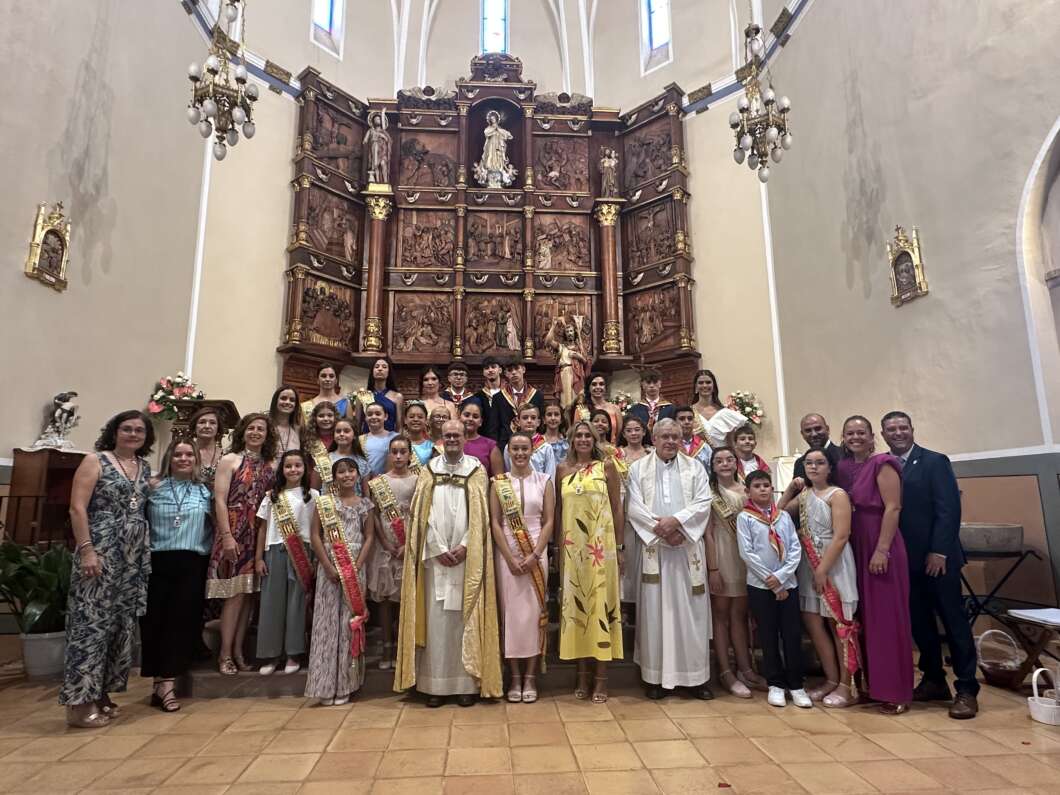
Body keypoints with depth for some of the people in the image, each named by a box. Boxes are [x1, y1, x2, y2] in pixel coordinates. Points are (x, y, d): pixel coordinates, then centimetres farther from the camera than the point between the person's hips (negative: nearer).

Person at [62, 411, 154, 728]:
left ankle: (101, 692, 21)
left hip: (134, 555, 6)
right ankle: (80, 700, 2)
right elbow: (77, 508, -10)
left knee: (122, 622, 9)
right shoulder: (95, 461, -3)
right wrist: (86, 550, -18)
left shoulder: (146, 468, 13)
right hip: (100, 551, -6)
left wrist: (148, 551, 8)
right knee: (91, 620, -6)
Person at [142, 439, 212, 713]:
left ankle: (165, 683, 7)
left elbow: (212, 527, 10)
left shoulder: (205, 492, 9)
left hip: (193, 564, 1)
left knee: (184, 621, -2)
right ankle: (163, 682, 15)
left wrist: (212, 551, 1)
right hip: (158, 562, 0)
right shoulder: (154, 488, 5)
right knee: (155, 620, 3)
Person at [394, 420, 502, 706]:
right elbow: (423, 513, 0)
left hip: (468, 556, -1)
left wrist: (464, 547, -11)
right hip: (435, 554, 1)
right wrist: (439, 549, -8)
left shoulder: (476, 470, 5)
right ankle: (435, 683, 9)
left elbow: (480, 514, 0)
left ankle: (466, 682, 10)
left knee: (465, 617, 2)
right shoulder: (429, 469, 7)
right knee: (435, 618, 1)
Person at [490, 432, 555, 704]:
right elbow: (495, 522, -1)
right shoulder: (498, 482, 3)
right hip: (506, 554, 0)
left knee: (534, 611, 1)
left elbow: (549, 521, 0)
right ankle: (515, 676, 14)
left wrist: (534, 555, -10)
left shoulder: (544, 481, 3)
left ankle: (530, 676, 12)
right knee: (510, 611, 3)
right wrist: (510, 558, -9)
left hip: (536, 553, 0)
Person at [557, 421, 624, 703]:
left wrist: (619, 547, 0)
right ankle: (582, 673, 18)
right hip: (572, 547, 3)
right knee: (575, 603, 6)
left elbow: (617, 508, 2)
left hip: (601, 545, -2)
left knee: (600, 602, 0)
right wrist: (558, 547, 8)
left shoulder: (607, 466, 2)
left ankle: (601, 677, 9)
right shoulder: (563, 469, 9)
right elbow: (559, 511, 12)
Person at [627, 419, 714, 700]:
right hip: (654, 548, -1)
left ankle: (696, 676, 15)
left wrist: (676, 521, -15)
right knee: (655, 611, 2)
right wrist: (661, 530, -13)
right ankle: (657, 676, 11)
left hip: (688, 548, 1)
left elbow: (703, 503, -1)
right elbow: (634, 508, -3)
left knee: (692, 611, 4)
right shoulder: (638, 469, 6)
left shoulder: (695, 468, 9)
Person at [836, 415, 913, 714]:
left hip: (881, 547, -7)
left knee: (887, 616, -1)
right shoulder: (843, 467, 11)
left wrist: (882, 549, -19)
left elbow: (893, 508, -14)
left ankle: (896, 692, 9)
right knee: (864, 616, 11)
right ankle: (873, 683, 22)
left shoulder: (882, 463, -8)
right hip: (855, 549, 7)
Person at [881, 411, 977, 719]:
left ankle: (967, 688, 11)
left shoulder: (935, 462, -5)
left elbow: (949, 509, -11)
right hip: (906, 559, 5)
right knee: (919, 622, 11)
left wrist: (939, 551, -16)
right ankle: (934, 680, 24)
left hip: (937, 556, -4)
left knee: (954, 621, 2)